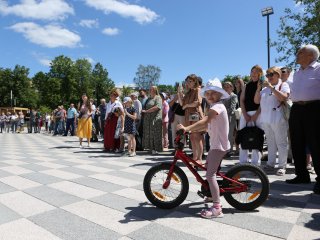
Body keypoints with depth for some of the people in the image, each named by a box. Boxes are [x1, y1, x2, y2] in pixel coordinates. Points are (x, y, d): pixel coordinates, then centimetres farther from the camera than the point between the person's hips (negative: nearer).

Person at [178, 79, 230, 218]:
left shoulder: (218, 106, -17)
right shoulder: (214, 107, 16)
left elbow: (205, 121, -33)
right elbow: (207, 126, 13)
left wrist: (187, 128, -38)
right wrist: (191, 129, 6)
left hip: (219, 145, -10)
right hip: (216, 144, 11)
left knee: (210, 174, -12)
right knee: (208, 167, 23)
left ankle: (217, 208, -9)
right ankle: (213, 194, 41)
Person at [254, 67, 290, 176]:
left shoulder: (283, 85, 3)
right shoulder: (265, 88, 17)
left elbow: (284, 97, -15)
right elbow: (256, 101, 13)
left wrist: (271, 87, -15)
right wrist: (258, 89, 1)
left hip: (277, 119, -5)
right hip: (265, 119, 6)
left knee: (281, 142, -1)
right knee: (270, 142, 11)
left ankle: (282, 166, 4)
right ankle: (270, 164, 18)